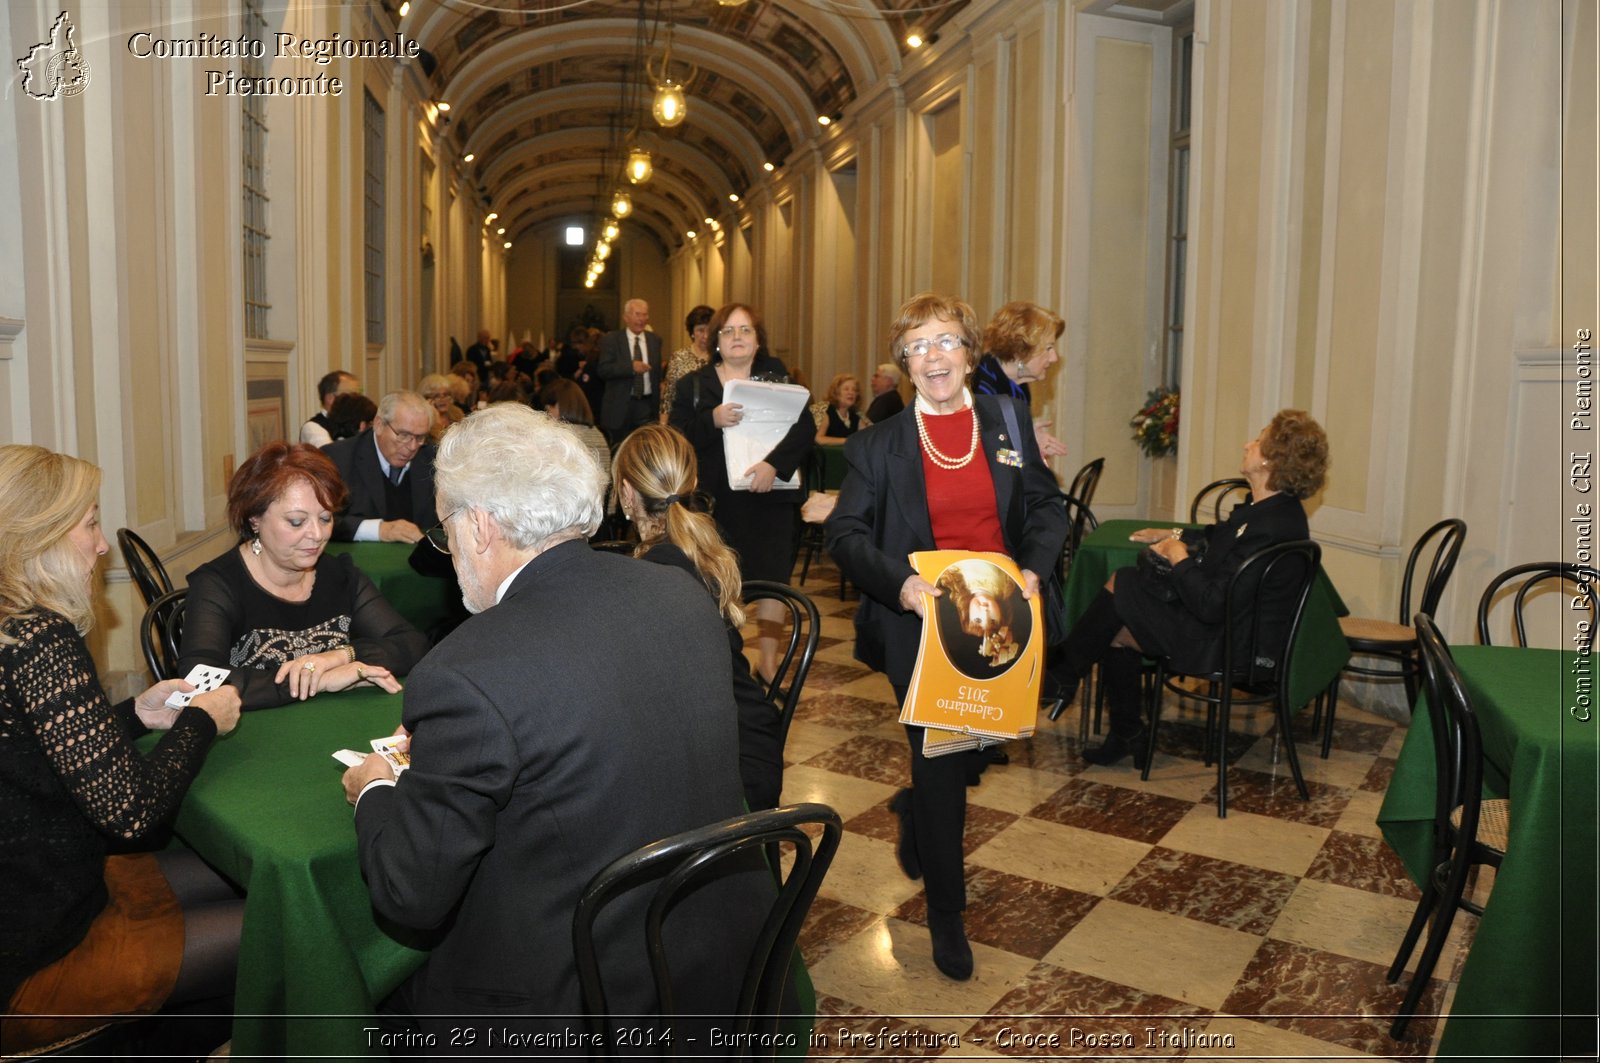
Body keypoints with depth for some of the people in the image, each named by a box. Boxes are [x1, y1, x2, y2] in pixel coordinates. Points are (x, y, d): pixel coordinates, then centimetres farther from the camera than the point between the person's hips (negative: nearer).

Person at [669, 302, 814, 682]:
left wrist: (774, 462, -21)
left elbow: (805, 427, -6)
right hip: (715, 499, 0)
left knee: (771, 577, 0)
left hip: (769, 496, 0)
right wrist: (712, 420, -20)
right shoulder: (693, 386, 8)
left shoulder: (778, 379, 7)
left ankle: (768, 660, 10)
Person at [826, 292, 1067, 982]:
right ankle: (945, 916, 21)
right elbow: (845, 534, -5)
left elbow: (1047, 506, 8)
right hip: (920, 625, -3)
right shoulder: (876, 446, -3)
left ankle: (914, 809, 52)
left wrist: (1034, 569, -10)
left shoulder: (1007, 420, 5)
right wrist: (898, 582, -22)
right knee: (939, 771, 2)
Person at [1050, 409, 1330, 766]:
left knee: (1122, 585, -10)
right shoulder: (1269, 507, 4)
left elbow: (1211, 606, -28)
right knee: (1113, 631, 6)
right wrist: (1175, 534, 19)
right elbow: (1223, 537, 28)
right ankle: (1125, 736, 17)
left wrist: (1179, 556, -15)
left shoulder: (1270, 528, -28)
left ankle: (1062, 675, 7)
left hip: (1232, 648, -10)